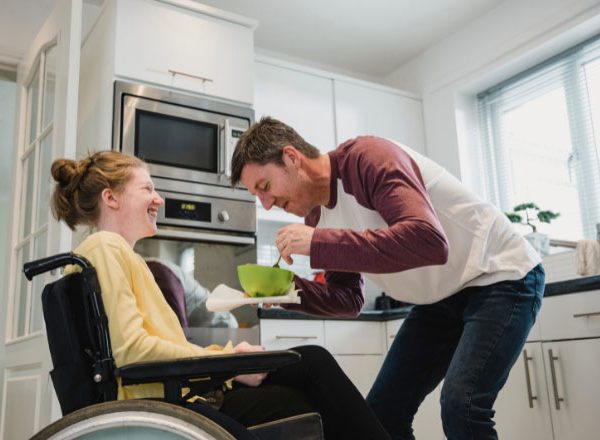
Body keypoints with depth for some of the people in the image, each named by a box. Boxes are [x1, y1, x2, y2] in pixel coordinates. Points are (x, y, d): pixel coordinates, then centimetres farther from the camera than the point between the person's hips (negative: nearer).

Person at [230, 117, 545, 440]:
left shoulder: (369, 158, -24)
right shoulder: (316, 217, 0)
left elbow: (430, 242, -39)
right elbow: (349, 299, 5)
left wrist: (318, 244, -37)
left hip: (503, 276, -7)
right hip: (441, 296, 8)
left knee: (459, 407, -25)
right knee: (381, 413, 3)